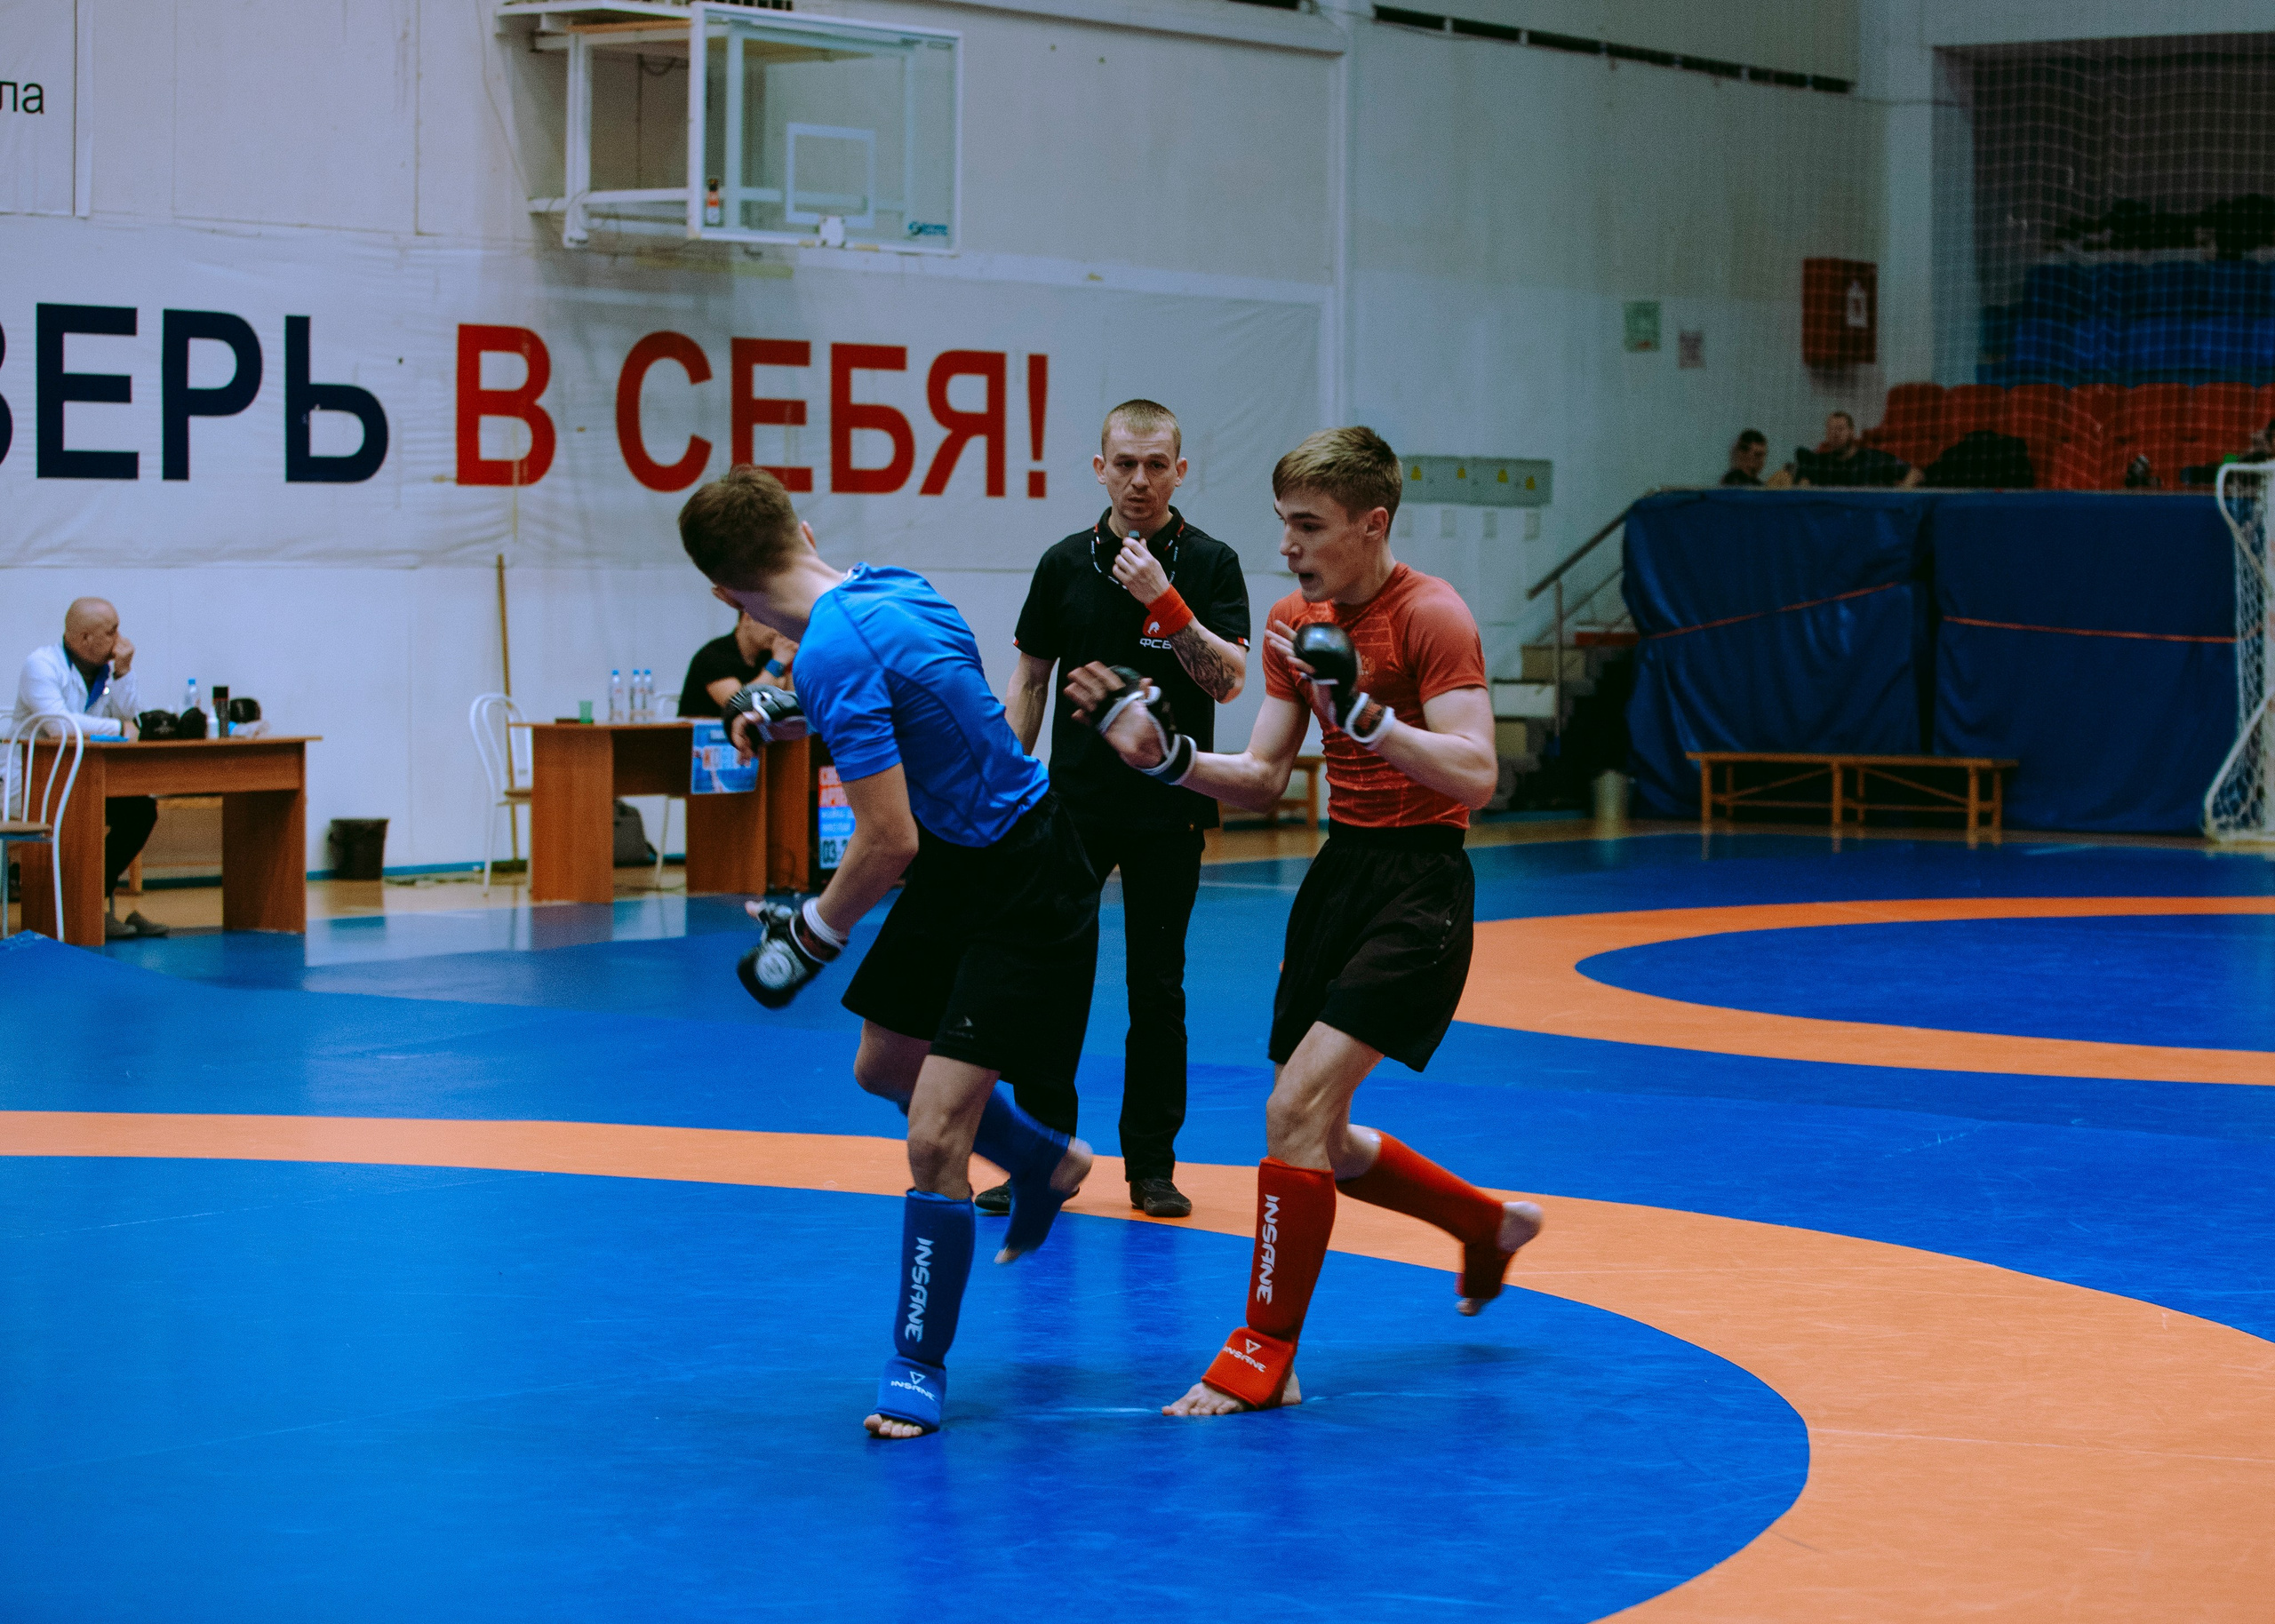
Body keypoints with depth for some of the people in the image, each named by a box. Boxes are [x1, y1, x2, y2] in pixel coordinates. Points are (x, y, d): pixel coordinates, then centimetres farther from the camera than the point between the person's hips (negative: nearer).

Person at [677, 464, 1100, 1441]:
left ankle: (918, 1368, 4)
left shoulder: (836, 649, -28)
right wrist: (795, 715, 19)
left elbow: (888, 843, -27)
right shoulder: (888, 584, -1)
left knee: (935, 1137, -11)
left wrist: (812, 933, -11)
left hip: (1020, 892, -10)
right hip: (960, 860, 10)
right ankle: (1049, 1165, 49)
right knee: (884, 1068, 24)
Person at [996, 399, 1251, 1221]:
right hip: (1073, 803, 2)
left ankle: (1152, 1166, 11)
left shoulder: (1210, 563, -3)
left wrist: (1165, 603, -24)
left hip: (1168, 807, -2)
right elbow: (1030, 678, 10)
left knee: (1157, 989, 2)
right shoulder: (1065, 563, 4)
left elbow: (1229, 681, -12)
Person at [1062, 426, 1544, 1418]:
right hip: (1340, 868, 8)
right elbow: (1264, 781, 9)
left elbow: (1475, 777, -23)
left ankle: (1265, 1355, -5)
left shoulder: (1430, 615, -14)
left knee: (1298, 1107, -17)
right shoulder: (1296, 622, 8)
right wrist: (1166, 757, -7)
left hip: (1419, 883, -8)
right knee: (1315, 1135, 12)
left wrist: (1359, 709, -32)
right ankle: (1490, 1225, 37)